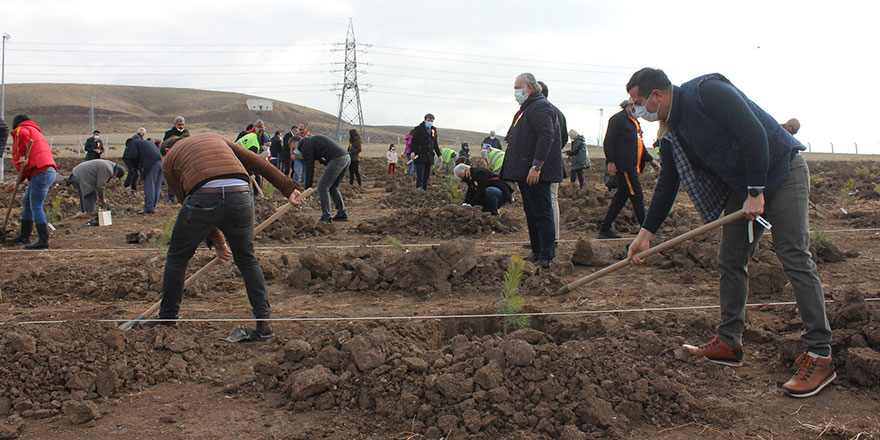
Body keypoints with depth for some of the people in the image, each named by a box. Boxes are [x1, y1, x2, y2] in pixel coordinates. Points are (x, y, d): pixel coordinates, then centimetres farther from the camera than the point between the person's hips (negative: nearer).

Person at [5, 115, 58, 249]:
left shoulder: (21, 130, 3)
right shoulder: (35, 132, 32)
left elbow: (24, 136, -27)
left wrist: (21, 158, -15)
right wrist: (18, 182, 27)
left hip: (41, 172, -10)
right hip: (48, 171, 10)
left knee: (36, 206, -7)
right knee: (26, 202, 20)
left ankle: (43, 241, -5)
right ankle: (24, 236, 30)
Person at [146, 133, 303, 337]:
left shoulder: (169, 160, 24)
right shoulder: (214, 137, 33)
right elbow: (257, 162, 25)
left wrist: (216, 240, 28)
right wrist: (287, 188, 28)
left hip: (203, 197, -2)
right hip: (240, 195, 3)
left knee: (177, 258, 19)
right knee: (247, 260, 19)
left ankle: (166, 320, 30)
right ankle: (264, 321, 12)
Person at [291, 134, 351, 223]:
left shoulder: (305, 145, 1)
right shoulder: (312, 139, 29)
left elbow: (309, 167, -1)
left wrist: (308, 188, 4)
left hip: (337, 160, -9)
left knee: (322, 187, -1)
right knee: (333, 187, 21)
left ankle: (326, 217, 0)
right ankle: (342, 214, 23)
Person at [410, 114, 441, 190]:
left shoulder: (434, 130, 16)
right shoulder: (418, 129, -1)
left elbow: (435, 144, 24)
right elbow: (414, 141, -7)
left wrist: (439, 154, 19)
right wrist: (413, 152, -21)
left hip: (429, 157, 6)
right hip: (420, 156, -6)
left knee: (426, 177, 8)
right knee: (420, 176, -12)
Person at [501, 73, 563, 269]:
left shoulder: (540, 107, -11)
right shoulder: (527, 108, 22)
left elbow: (546, 137, -22)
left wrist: (536, 166, -27)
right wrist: (516, 171, 24)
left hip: (536, 174, -11)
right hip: (525, 172, 11)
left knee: (541, 213, -8)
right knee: (531, 212, 14)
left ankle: (546, 257, -6)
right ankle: (537, 252, 21)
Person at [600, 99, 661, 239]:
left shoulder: (634, 121, 22)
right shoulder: (618, 119, -8)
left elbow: (639, 145, 27)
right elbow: (609, 142, -14)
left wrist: (651, 160, 18)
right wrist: (611, 162, -20)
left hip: (631, 167, 10)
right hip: (623, 166, -10)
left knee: (621, 196, 10)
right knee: (637, 196, -7)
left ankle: (605, 229, 15)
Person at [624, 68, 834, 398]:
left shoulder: (707, 91, -19)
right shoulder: (671, 135, 6)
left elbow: (754, 133, -25)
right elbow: (666, 186, 11)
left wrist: (756, 193, -24)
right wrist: (646, 232, 6)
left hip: (781, 170, -9)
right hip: (742, 185, 9)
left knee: (794, 258, -11)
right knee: (730, 262, 7)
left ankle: (820, 356, -8)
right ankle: (729, 342, 17)